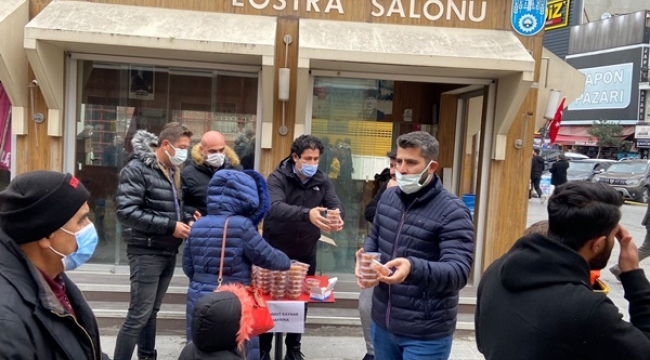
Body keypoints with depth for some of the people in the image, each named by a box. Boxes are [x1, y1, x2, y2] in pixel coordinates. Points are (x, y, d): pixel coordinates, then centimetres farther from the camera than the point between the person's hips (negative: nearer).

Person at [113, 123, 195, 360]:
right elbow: (126, 212, -21)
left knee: (151, 312, 17)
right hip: (146, 252, -8)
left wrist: (187, 221, 0)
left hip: (168, 253, 8)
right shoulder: (137, 169, -13)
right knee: (138, 315, -5)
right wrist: (170, 226, -21)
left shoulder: (172, 172, 12)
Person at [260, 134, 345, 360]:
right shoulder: (278, 178, -16)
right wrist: (307, 214, -51)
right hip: (276, 251, -3)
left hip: (305, 253, 4)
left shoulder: (322, 181, -2)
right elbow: (275, 208, -34)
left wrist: (338, 218, -38)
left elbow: (336, 205, -12)